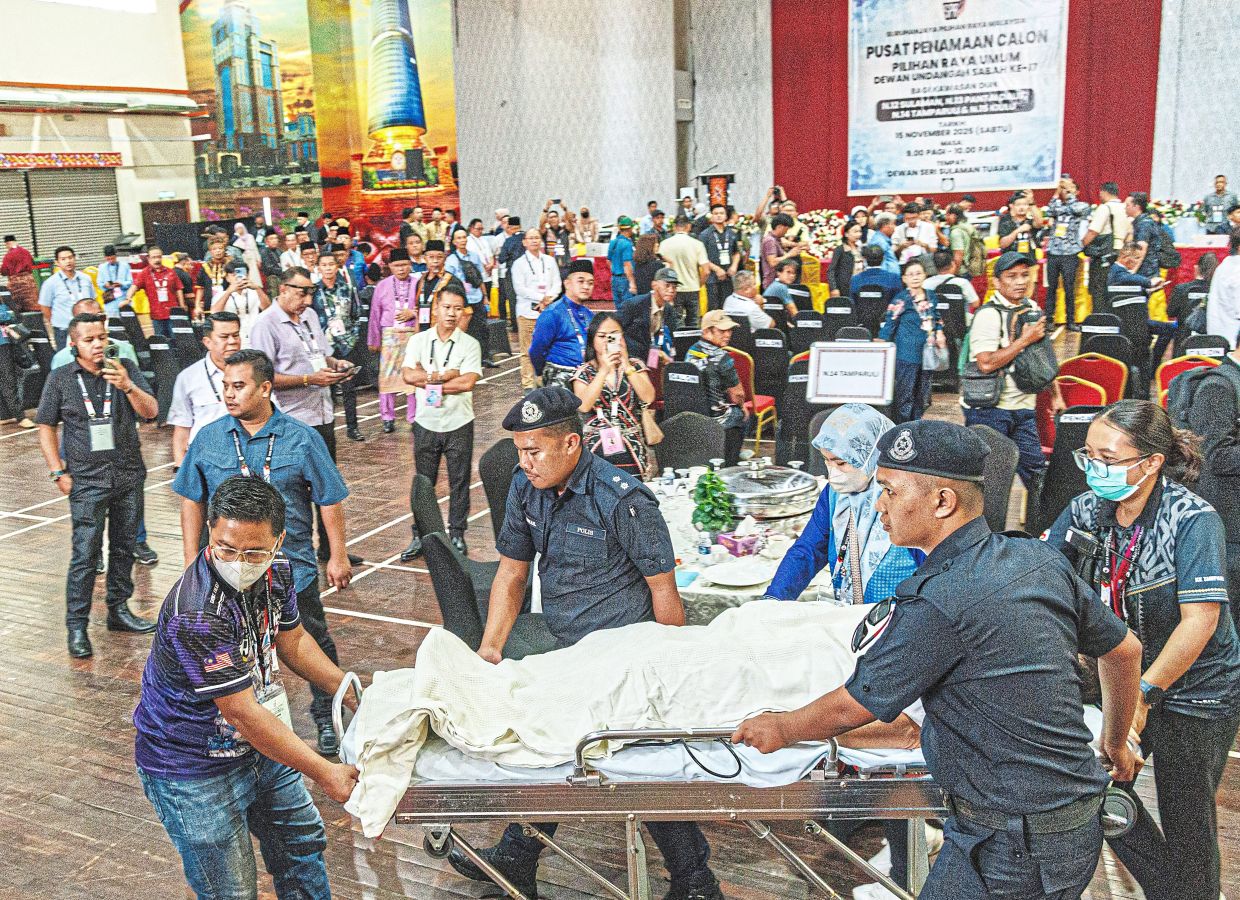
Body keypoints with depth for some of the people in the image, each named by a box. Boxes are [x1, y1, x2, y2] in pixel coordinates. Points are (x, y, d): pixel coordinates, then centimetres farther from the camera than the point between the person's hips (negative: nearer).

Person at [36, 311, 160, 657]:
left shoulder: (125, 368, 1)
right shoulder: (60, 378, -1)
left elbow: (151, 412, -6)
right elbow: (47, 427, 4)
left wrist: (127, 386, -24)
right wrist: (58, 472, -2)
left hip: (129, 476, 3)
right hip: (87, 482, -3)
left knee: (124, 547, 13)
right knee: (85, 554, -6)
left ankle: (118, 609, 28)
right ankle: (76, 626, 2)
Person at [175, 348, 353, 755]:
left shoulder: (302, 439, -8)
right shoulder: (208, 439, -2)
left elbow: (329, 500, -2)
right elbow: (193, 502, 6)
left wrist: (338, 557, -1)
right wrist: (191, 561, 5)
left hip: (293, 567, -1)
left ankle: (326, 718, 31)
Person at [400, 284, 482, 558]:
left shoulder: (470, 344, -3)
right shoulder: (418, 340, 2)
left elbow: (467, 382, -16)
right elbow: (407, 375, -12)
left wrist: (428, 380, -13)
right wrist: (444, 375, -15)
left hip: (459, 425, -1)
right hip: (426, 423, 1)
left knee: (459, 482, 8)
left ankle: (457, 535, 22)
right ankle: (420, 536, 20)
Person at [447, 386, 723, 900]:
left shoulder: (622, 500, -21)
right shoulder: (526, 488, 0)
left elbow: (663, 589, -14)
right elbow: (512, 572, 8)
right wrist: (491, 648, -2)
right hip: (568, 654, 7)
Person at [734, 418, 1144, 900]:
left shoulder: (937, 602, -24)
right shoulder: (1041, 560, 1)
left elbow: (850, 708, -13)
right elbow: (1124, 648, 14)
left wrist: (782, 728, 6)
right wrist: (1115, 744, 30)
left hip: (1012, 848, -8)